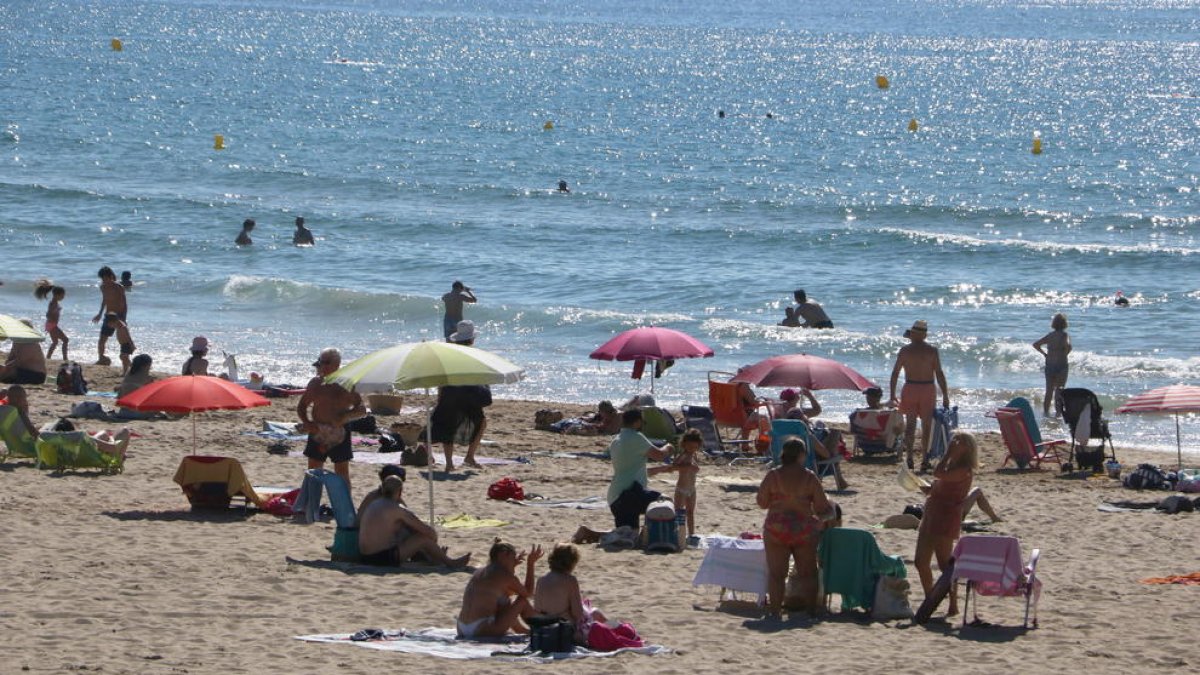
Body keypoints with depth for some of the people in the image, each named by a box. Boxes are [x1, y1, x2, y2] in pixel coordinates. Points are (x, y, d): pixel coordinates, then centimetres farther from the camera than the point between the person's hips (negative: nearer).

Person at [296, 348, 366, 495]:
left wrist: (345, 417, -22)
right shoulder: (315, 383, 6)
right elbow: (301, 407, 14)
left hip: (339, 434, -3)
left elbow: (362, 410, -4)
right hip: (318, 432, 3)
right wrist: (306, 422, -6)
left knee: (342, 474, 2)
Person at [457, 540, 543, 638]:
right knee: (523, 601, 6)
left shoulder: (478, 573, 17)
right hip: (484, 630, -8)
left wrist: (514, 564, 38)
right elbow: (528, 593, 9)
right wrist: (530, 564, 14)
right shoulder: (505, 575, -6)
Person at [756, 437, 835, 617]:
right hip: (805, 531, 0)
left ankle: (774, 611, 3)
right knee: (807, 573, 11)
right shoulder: (810, 477, -6)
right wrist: (831, 513, 20)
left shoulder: (773, 476, -6)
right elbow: (822, 508, -2)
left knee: (776, 573, 5)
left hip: (776, 530, 0)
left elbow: (762, 502, 1)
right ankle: (811, 610, 12)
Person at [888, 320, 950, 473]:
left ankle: (909, 457, -2)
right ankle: (924, 460, 4)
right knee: (926, 426, 6)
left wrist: (892, 396, 7)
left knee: (910, 424, 8)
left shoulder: (905, 350, -1)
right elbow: (939, 374, -5)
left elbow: (895, 373, 0)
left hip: (910, 389, 0)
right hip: (928, 389, 0)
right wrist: (945, 396, 0)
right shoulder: (932, 350, -2)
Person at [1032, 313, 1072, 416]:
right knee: (1059, 389, 3)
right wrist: (1065, 353, -9)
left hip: (1049, 365, 5)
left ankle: (1046, 411, 11)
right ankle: (1058, 412, 0)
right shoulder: (1064, 335, -9)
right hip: (1061, 364, -5)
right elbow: (1068, 346, -28)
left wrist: (1044, 353, 12)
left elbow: (1036, 345, 8)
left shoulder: (1050, 335, 6)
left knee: (1049, 390, 10)